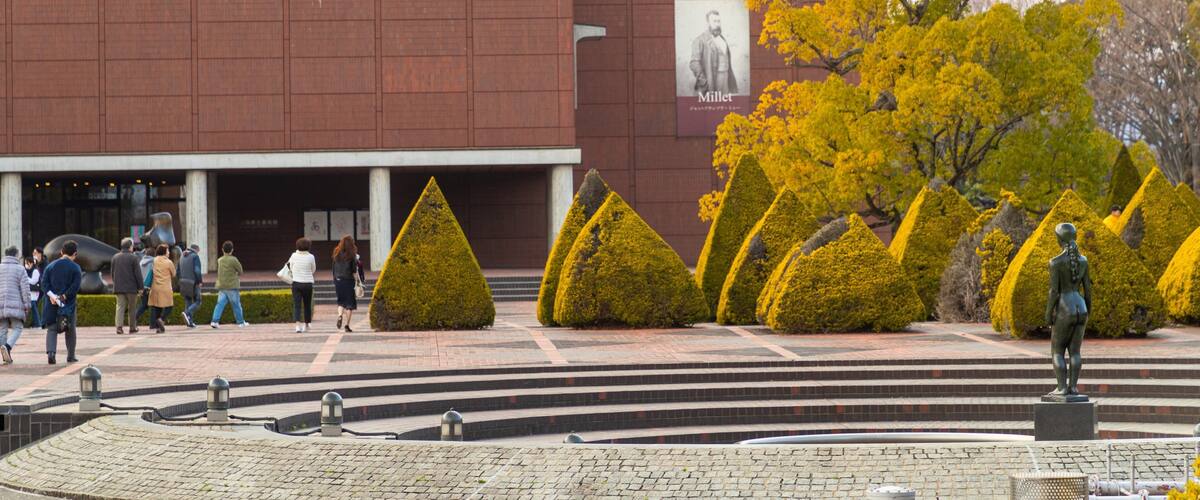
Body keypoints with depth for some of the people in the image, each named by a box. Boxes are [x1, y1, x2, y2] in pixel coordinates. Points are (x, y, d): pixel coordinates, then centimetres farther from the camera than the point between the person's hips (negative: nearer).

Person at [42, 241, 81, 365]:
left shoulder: (51, 266, 7)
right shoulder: (75, 268, -3)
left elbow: (44, 282, -2)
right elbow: (75, 286, -14)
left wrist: (51, 295, -9)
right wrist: (64, 297, -12)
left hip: (51, 303, 2)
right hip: (68, 304, -2)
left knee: (51, 329, 5)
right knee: (70, 330, 13)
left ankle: (51, 352, -16)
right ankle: (71, 356, 20)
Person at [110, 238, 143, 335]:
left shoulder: (115, 257, 7)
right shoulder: (133, 258, -8)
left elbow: (112, 272, 13)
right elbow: (138, 273, -9)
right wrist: (140, 287, -3)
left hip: (118, 287, 3)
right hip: (131, 287, -3)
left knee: (120, 307, -1)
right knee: (132, 308, 8)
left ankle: (119, 326, -16)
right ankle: (132, 327, 14)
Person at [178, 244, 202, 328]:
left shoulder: (182, 256, 14)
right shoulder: (195, 256, -8)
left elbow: (178, 271, 14)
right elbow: (197, 270, -17)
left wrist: (180, 281, 18)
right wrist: (200, 281, -8)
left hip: (183, 282, 7)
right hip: (193, 282, -7)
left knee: (187, 302, 10)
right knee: (197, 302, 0)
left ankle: (190, 322, 5)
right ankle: (187, 313, -23)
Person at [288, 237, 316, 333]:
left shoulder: (294, 255, -4)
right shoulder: (311, 257, -7)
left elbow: (291, 267, 8)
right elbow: (313, 270, 6)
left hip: (296, 283, 0)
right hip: (307, 283, 0)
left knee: (297, 305, -2)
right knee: (307, 305, 14)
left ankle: (298, 325, -18)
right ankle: (306, 325, 23)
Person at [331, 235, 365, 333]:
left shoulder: (337, 254, 5)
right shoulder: (351, 255, -7)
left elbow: (334, 270, 9)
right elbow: (354, 270, -11)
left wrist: (334, 282, 15)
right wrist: (358, 280, -2)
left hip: (338, 280, 4)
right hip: (348, 280, -4)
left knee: (341, 301, 17)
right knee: (350, 303, 4)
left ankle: (340, 316, -11)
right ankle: (347, 325, 1)